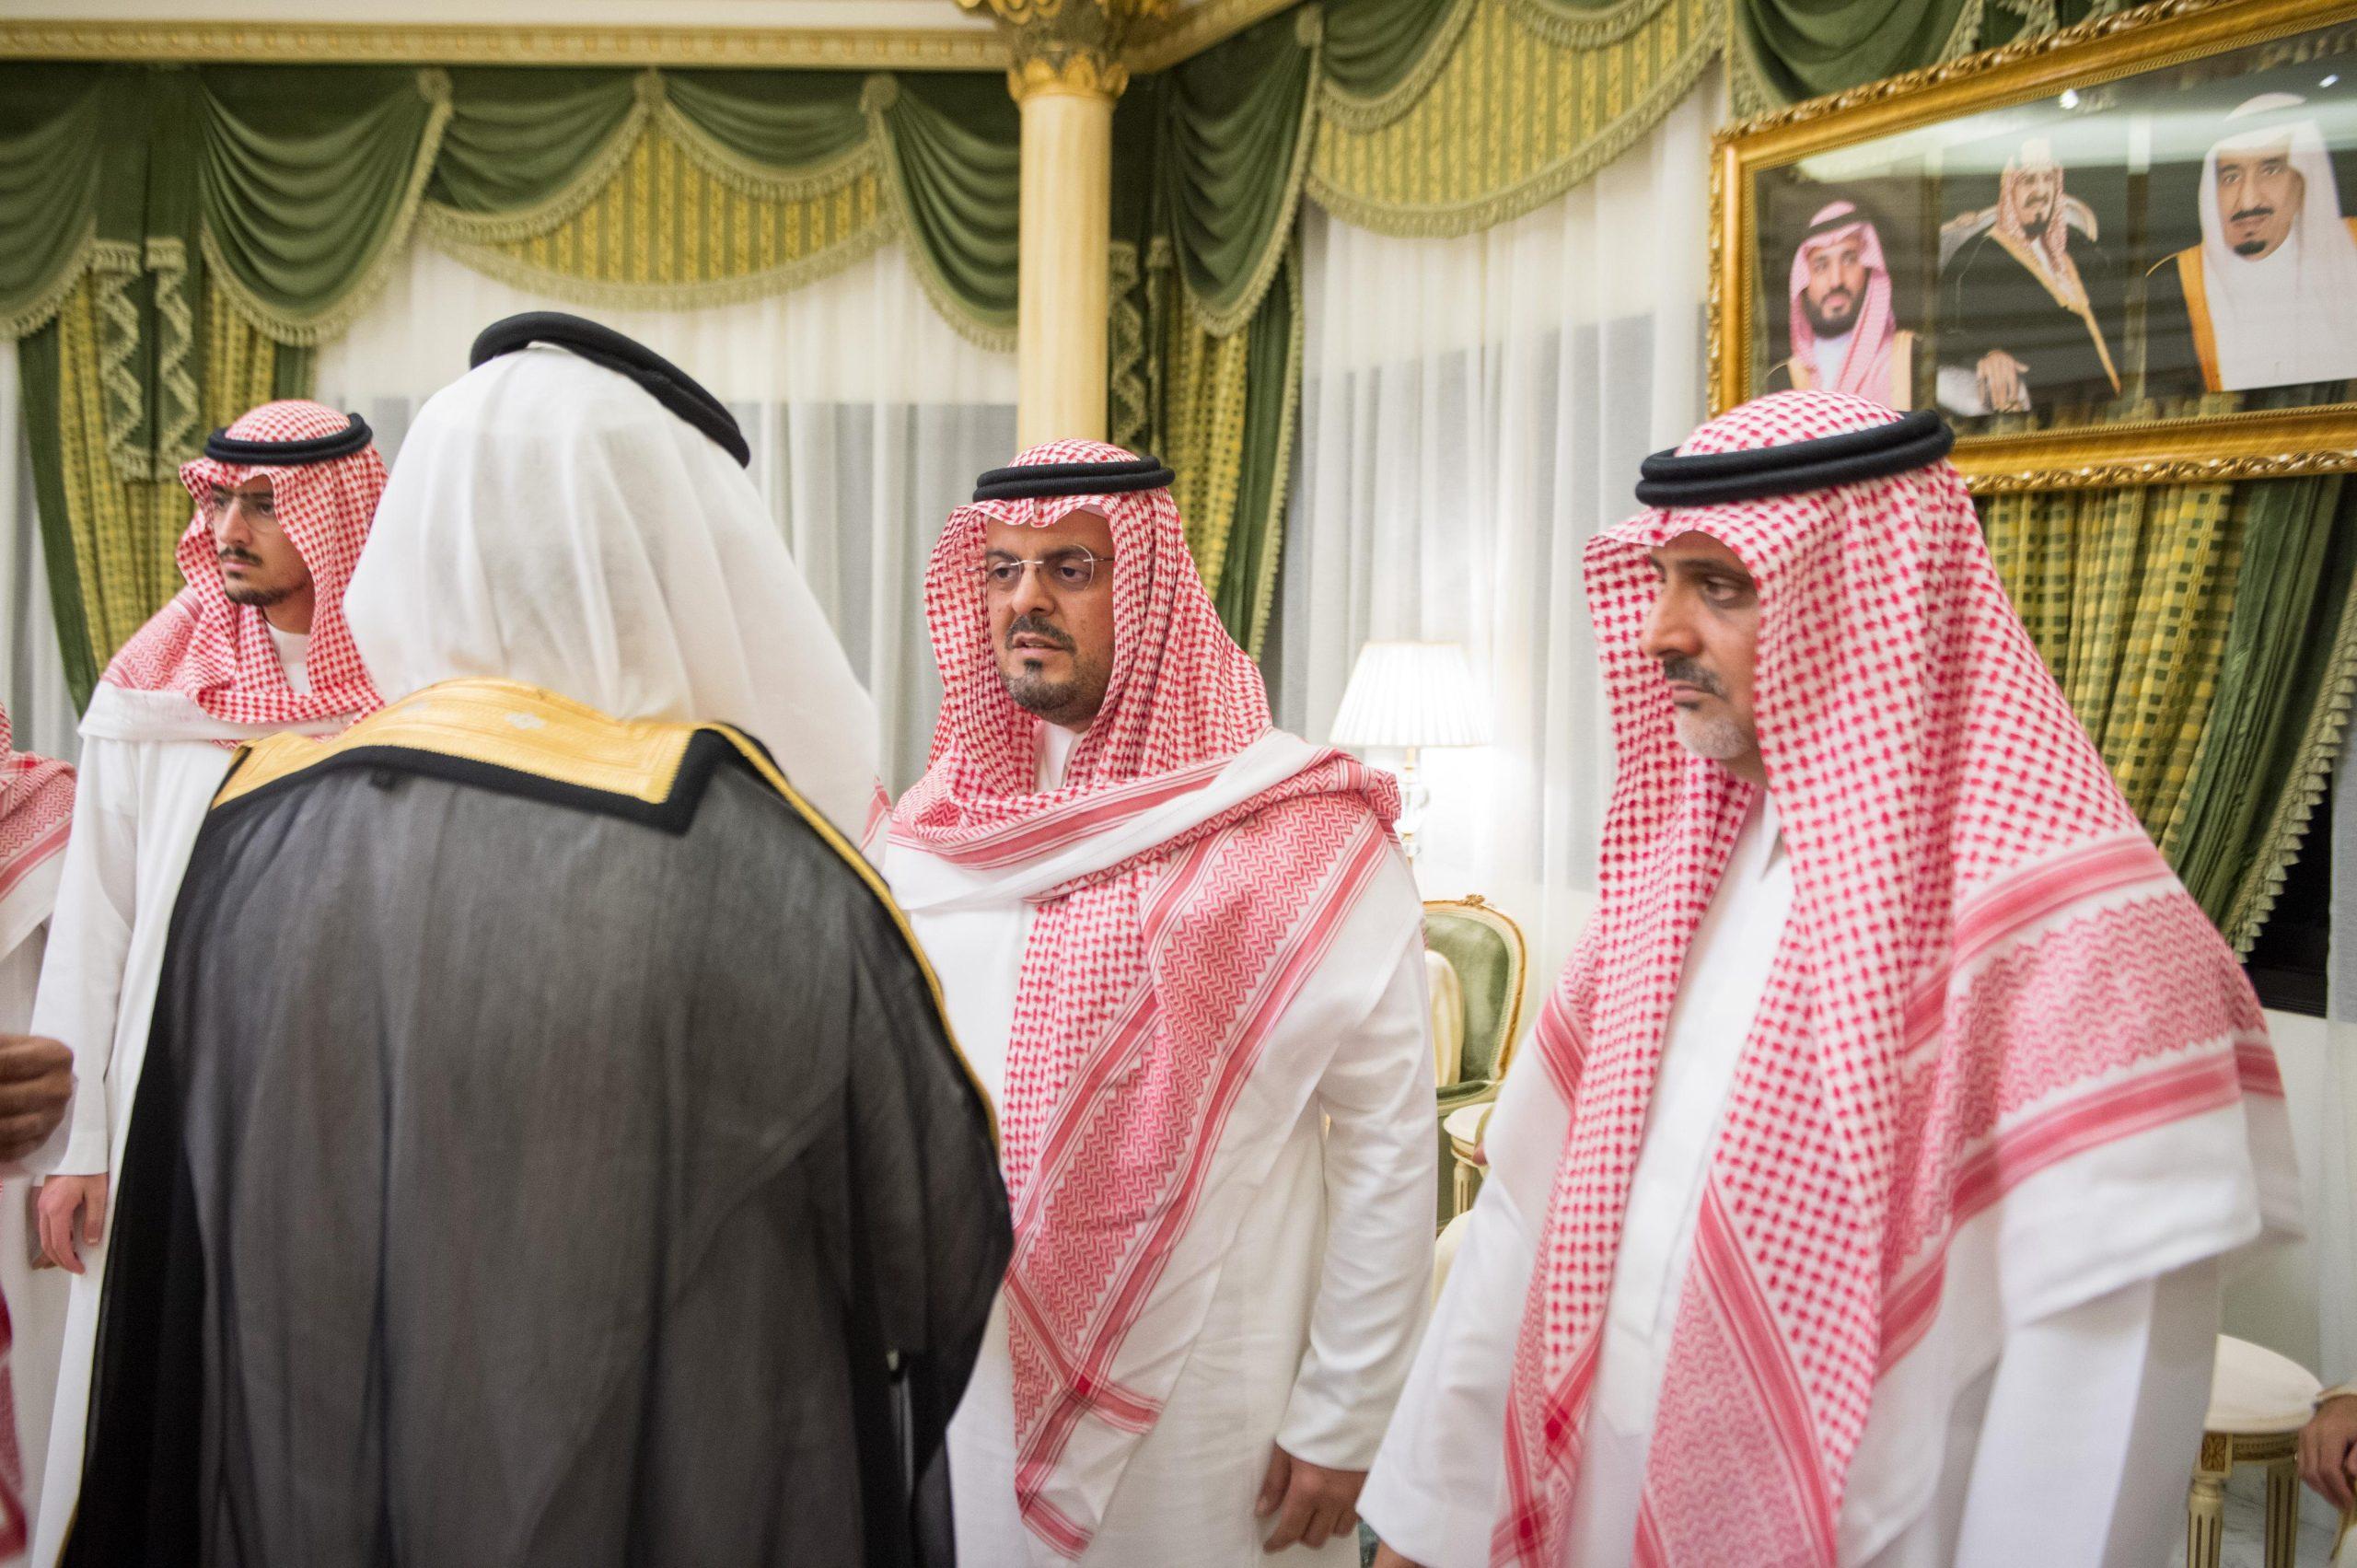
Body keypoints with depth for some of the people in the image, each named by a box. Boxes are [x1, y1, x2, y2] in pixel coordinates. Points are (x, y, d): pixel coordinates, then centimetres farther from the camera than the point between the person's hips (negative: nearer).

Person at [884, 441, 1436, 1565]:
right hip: (970, 1399, 4)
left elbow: (1389, 1144, -12)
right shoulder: (935, 829, 2)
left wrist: (1339, 1428, -10)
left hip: (1211, 1424, -4)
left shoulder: (1302, 838, -13)